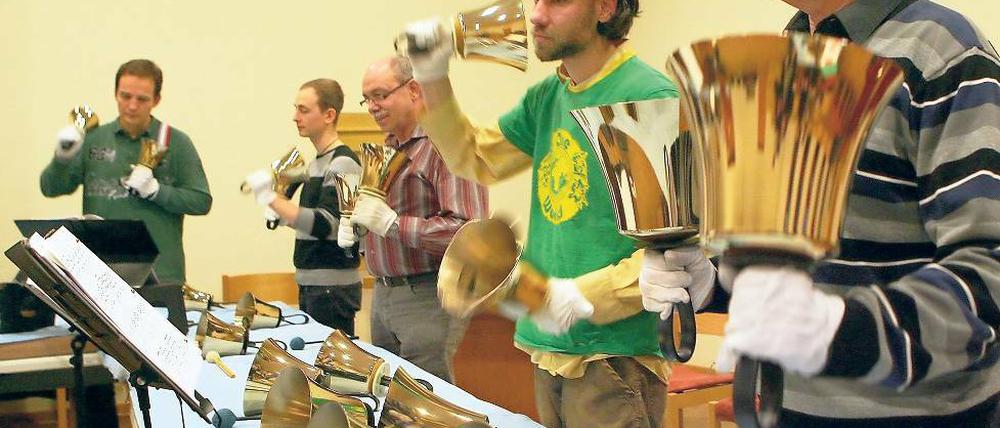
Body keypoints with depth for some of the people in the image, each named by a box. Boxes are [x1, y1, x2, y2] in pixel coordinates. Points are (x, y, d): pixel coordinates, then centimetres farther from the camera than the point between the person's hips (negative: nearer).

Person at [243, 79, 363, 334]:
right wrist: (281, 214, 7)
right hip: (310, 284, 9)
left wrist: (271, 198, -24)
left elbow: (325, 225, -23)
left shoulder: (343, 164, -14)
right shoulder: (318, 162, 16)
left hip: (333, 287, -9)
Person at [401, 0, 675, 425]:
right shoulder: (547, 96, 9)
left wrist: (583, 297, -26)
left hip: (615, 356, -7)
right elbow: (475, 158, 22)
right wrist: (433, 79, 9)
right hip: (550, 346, 8)